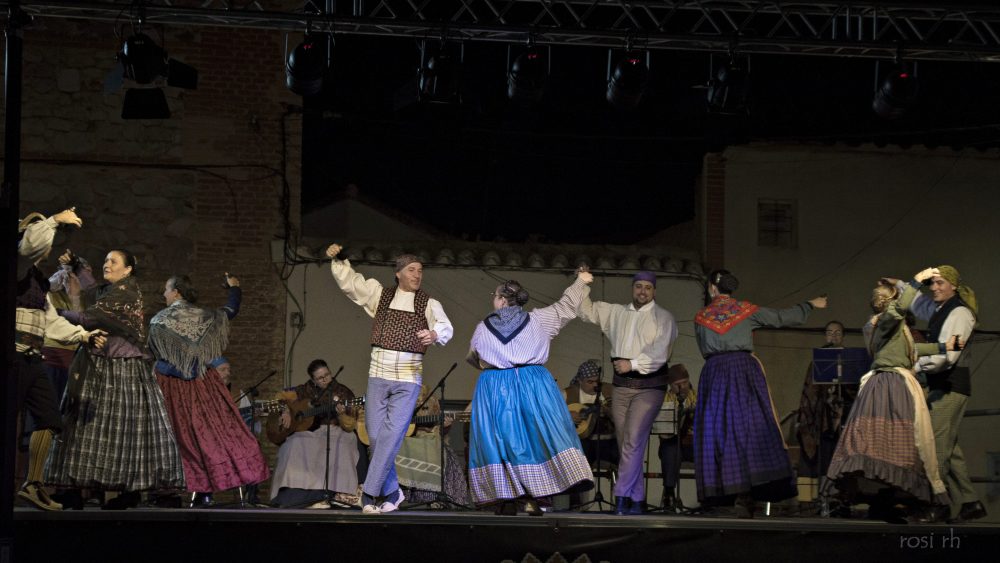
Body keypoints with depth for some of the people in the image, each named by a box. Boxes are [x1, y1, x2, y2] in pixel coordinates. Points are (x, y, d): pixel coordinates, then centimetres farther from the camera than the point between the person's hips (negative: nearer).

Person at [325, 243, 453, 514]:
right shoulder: (380, 294, 10)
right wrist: (338, 261, -5)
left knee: (392, 434, -11)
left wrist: (435, 333, -34)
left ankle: (370, 492, -7)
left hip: (408, 377, -2)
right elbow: (349, 281, 12)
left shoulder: (428, 304, 4)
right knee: (375, 435, 1)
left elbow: (445, 327, -12)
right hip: (378, 374, 2)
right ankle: (391, 491, 14)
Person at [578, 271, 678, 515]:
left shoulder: (663, 318, 1)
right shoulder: (616, 313, 15)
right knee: (625, 444, 2)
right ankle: (636, 500, 6)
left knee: (633, 440, -18)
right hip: (621, 385, 5)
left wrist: (633, 364, -21)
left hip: (649, 385, -5)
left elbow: (659, 351, -11)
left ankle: (622, 496, -18)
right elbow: (587, 311, 25)